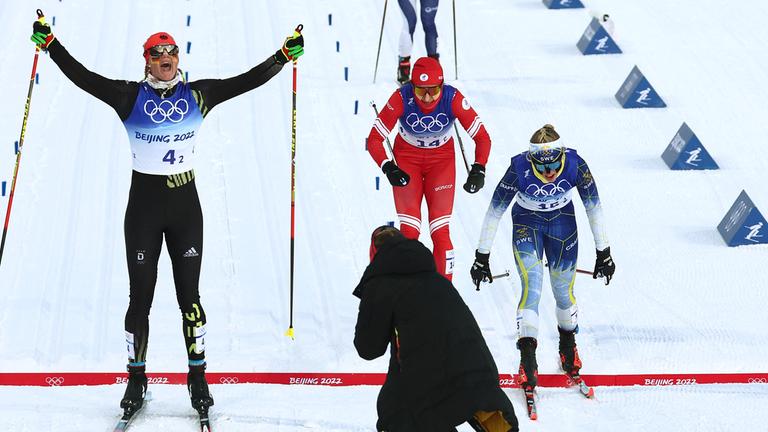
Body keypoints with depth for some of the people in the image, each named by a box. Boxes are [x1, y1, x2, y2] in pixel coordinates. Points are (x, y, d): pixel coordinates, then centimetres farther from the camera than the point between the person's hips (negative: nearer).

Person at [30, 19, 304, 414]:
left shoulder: (197, 95, 3)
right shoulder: (130, 96, -3)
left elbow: (247, 80, 3)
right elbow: (81, 76, -10)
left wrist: (285, 54, 0)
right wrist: (48, 42, -16)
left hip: (185, 204, 1)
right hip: (143, 204, -1)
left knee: (189, 295, 4)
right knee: (140, 296, 4)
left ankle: (197, 376, 14)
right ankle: (136, 378, 16)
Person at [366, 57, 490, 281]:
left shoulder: (453, 98, -27)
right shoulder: (401, 98, -28)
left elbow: (482, 138, -19)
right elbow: (374, 139, -22)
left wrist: (478, 170, -33)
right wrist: (388, 168, -37)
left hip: (442, 160, 0)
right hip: (407, 159, 0)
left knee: (440, 232, -6)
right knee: (409, 231, -9)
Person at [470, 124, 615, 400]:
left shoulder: (575, 164, -28)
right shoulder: (519, 168, -32)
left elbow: (593, 207, -14)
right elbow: (494, 211, -20)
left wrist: (604, 252, -7)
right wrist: (482, 256, -15)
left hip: (562, 222, 1)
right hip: (527, 223, -1)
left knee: (563, 289, 7)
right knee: (532, 287, -19)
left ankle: (568, 345, 35)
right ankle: (527, 360, -20)